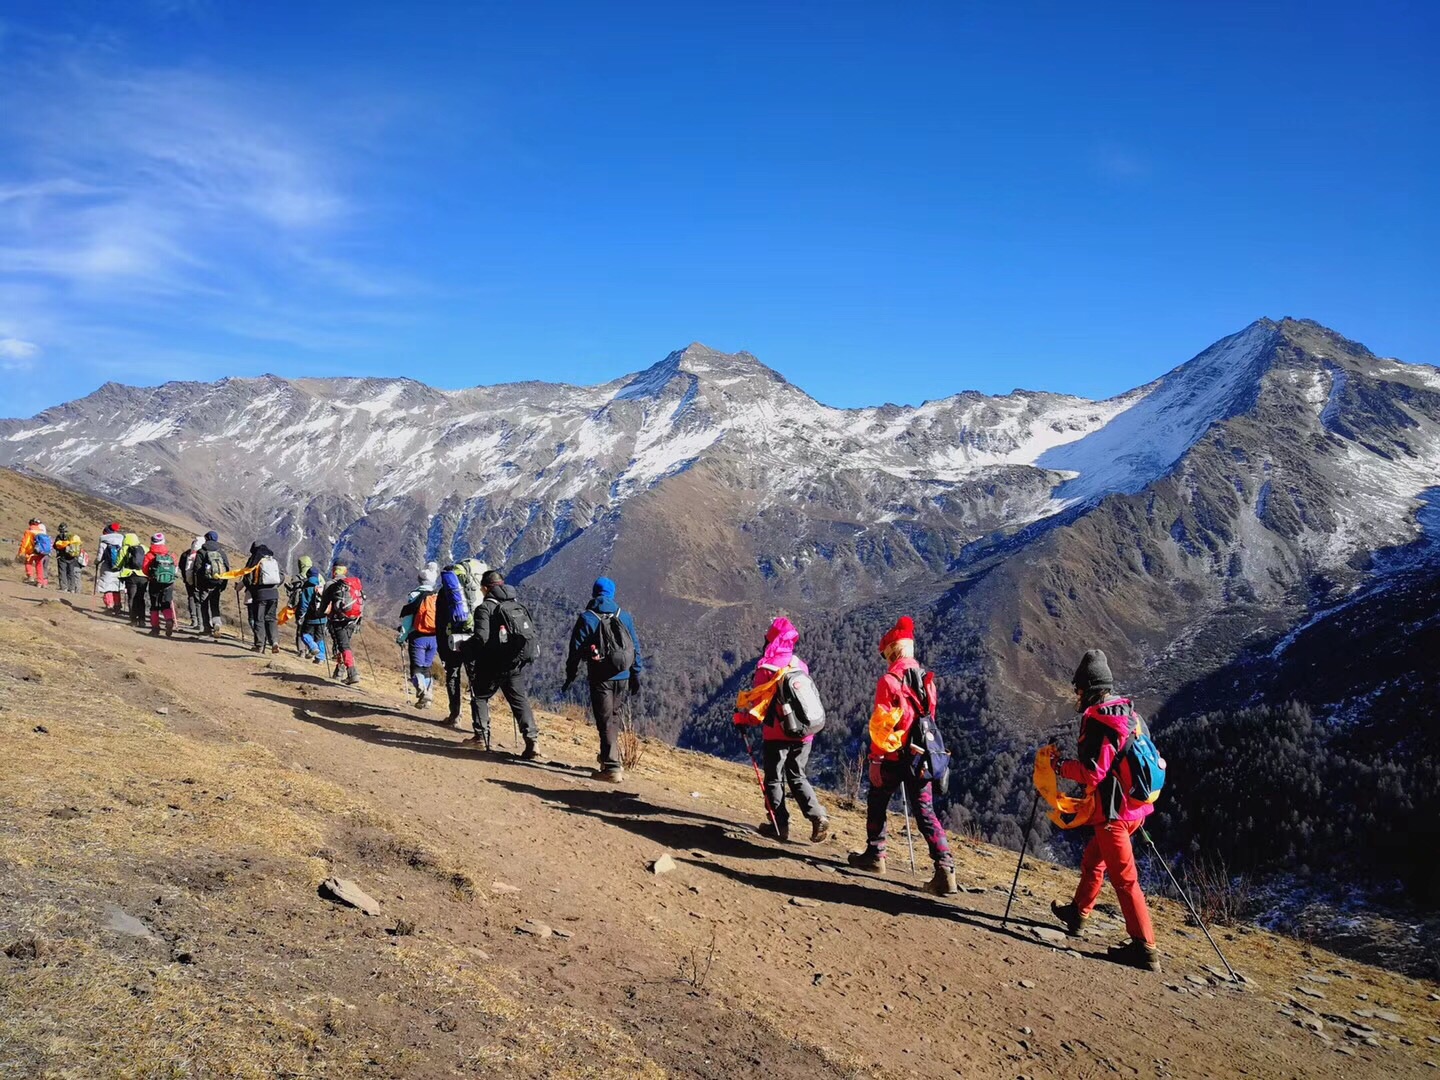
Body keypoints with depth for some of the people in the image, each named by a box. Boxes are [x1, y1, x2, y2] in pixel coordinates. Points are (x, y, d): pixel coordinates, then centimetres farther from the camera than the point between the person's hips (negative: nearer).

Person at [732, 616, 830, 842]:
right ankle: (818, 817, 2)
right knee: (797, 777, 17)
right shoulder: (800, 665, 5)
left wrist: (741, 719, 6)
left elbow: (756, 700, -11)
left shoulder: (767, 668, -12)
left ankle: (779, 825, 13)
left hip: (777, 734, -5)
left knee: (774, 780, 10)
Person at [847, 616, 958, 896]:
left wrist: (875, 759, -10)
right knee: (925, 810, 4)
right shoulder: (926, 679, 7)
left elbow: (881, 723, -15)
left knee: (877, 804, 17)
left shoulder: (889, 680, -13)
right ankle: (945, 868, -8)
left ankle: (874, 855, 27)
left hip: (894, 756, -5)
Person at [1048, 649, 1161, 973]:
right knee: (1093, 858, 25)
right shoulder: (1130, 714, 9)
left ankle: (1144, 948, -1)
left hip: (1113, 810, -10)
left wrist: (1062, 767, -5)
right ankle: (1078, 913, 41)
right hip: (1134, 806, 10)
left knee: (1124, 877, -4)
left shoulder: (1099, 720, -18)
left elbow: (1092, 772, -21)